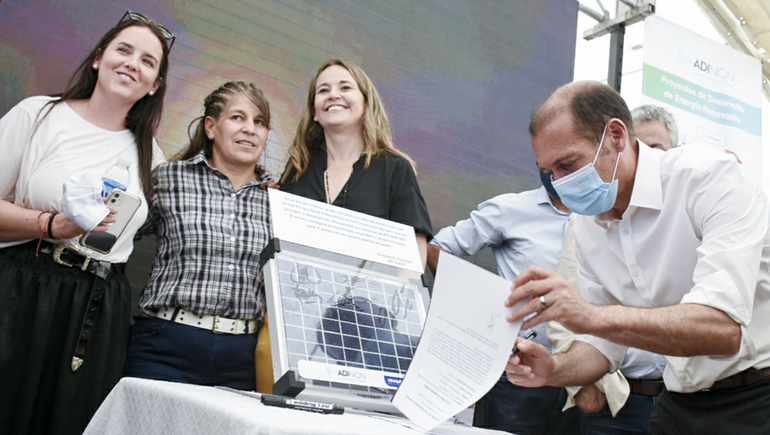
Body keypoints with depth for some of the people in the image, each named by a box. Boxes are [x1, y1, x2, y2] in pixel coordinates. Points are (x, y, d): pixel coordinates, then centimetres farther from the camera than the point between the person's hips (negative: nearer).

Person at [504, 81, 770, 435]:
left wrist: (593, 316, -42)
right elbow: (604, 344, 5)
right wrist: (555, 369, -17)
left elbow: (724, 327, -31)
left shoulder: (710, 176, -18)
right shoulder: (587, 225, 2)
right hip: (678, 406, 6)